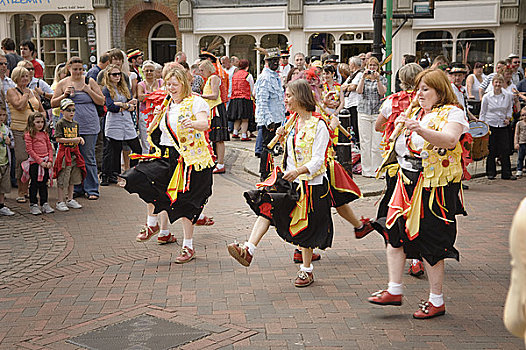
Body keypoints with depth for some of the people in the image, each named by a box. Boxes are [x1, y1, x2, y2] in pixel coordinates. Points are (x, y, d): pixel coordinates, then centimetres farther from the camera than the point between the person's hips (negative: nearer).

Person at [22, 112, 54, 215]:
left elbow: (50, 148, 10)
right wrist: (40, 161, -15)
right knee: (34, 184, 2)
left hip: (45, 163, 5)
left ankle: (44, 204, 18)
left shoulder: (44, 134, 9)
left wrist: (50, 161, -3)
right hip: (34, 162, -5)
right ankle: (33, 205, 11)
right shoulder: (28, 135, -8)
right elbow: (29, 150, -12)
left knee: (44, 184, 11)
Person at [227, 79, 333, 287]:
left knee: (306, 226, 2)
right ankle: (248, 250, -24)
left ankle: (307, 270, 18)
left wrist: (299, 171, -33)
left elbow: (318, 160, -20)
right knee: (268, 204, -15)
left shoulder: (318, 125, -13)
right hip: (291, 179, 7)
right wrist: (283, 138, 8)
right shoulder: (292, 121, 11)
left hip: (312, 183, -6)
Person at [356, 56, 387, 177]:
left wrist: (378, 79, -18)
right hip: (364, 112, 2)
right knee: (365, 142, 0)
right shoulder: (363, 78, 14)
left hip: (378, 112, -1)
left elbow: (382, 92, -7)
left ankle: (377, 170, 0)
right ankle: (366, 170, 7)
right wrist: (363, 78, -12)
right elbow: (359, 91, -3)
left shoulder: (382, 79, 10)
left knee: (377, 143, -6)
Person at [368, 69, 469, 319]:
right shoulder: (415, 111, 17)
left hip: (435, 186, -7)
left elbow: (450, 140, -28)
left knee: (429, 241, -3)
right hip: (407, 182, 7)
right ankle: (394, 290, 13)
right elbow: (402, 147, 29)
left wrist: (420, 130, -42)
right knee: (395, 231, 2)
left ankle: (437, 301, 11)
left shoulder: (452, 113, -6)